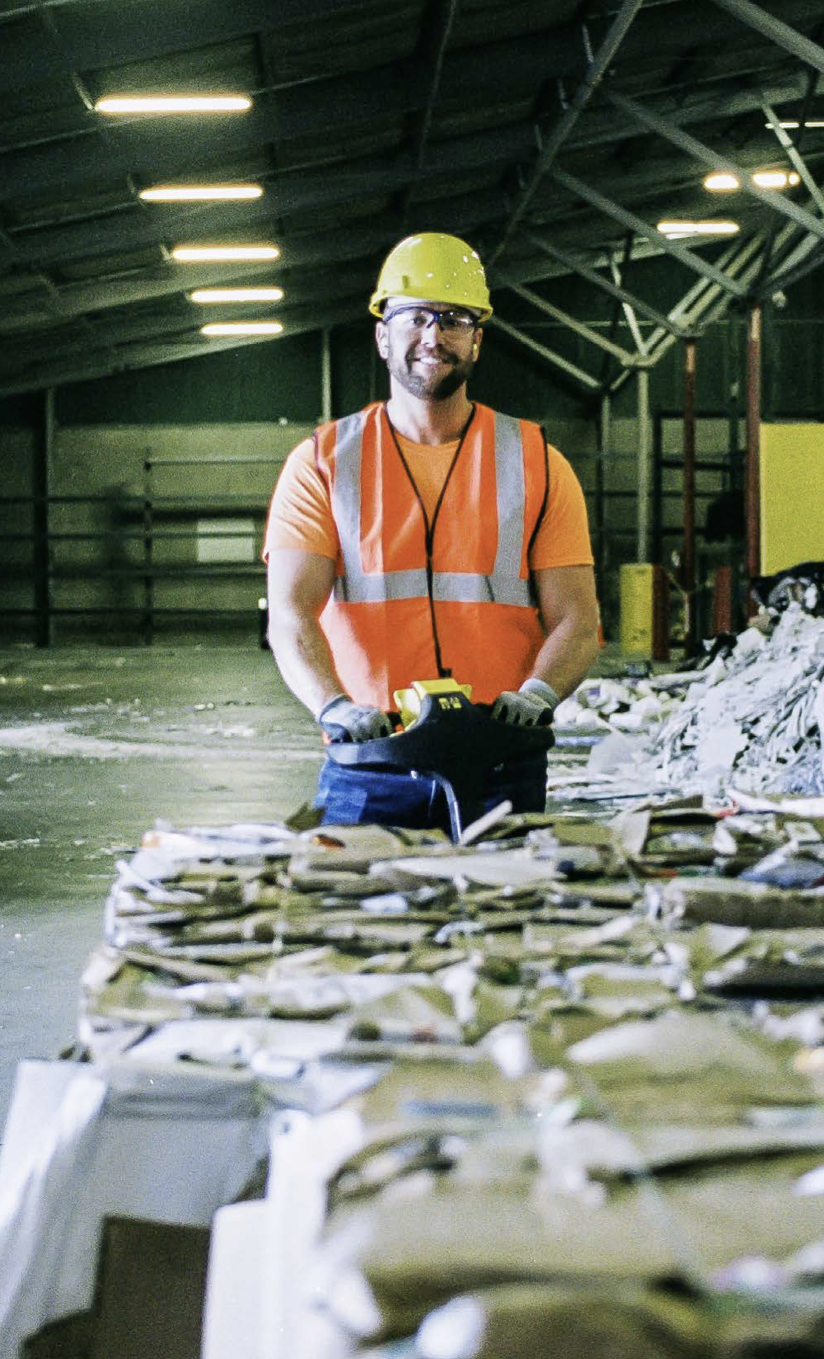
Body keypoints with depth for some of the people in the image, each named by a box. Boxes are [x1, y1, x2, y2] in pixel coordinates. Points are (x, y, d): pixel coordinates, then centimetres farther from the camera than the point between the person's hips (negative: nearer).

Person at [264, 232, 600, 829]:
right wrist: (335, 705, -23)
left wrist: (537, 692, -18)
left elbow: (577, 620, 3)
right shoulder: (321, 463, 7)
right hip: (367, 768, 0)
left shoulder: (537, 464, 9)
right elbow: (289, 615, -4)